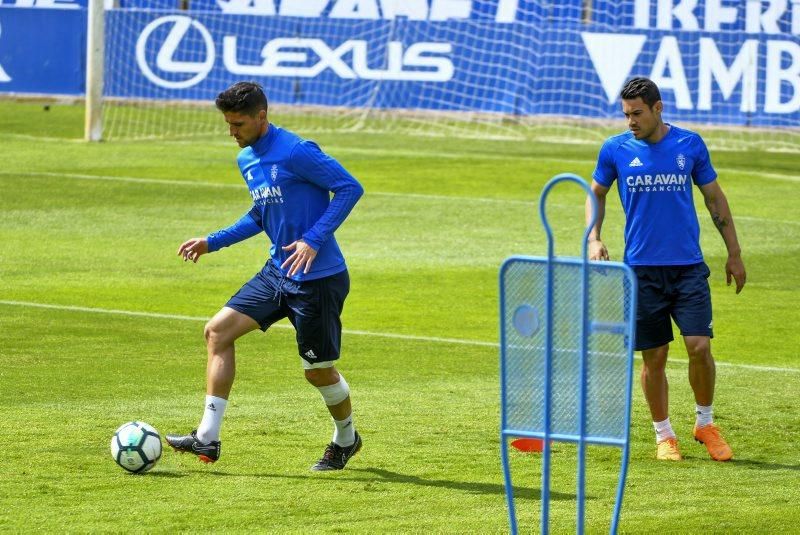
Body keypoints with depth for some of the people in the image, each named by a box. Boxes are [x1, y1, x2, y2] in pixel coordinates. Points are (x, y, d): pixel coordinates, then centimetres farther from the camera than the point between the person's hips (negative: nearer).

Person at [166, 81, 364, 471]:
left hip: (318, 278, -8)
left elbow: (350, 188, -17)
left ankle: (346, 439, 31)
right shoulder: (246, 160, 10)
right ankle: (207, 438, -5)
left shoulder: (295, 153, -17)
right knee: (218, 330, -4)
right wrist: (212, 242, 17)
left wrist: (314, 240, -23)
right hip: (277, 272, 8)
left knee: (318, 370, 2)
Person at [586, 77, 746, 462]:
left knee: (699, 346, -11)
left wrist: (734, 253, 11)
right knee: (654, 356, 2)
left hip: (689, 266, 0)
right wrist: (593, 239, 2)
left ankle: (705, 423, 10)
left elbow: (714, 198, 12)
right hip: (642, 268, 0)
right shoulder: (615, 149, 2)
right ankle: (664, 435, 17)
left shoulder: (690, 145, 2)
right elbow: (596, 193, 17)